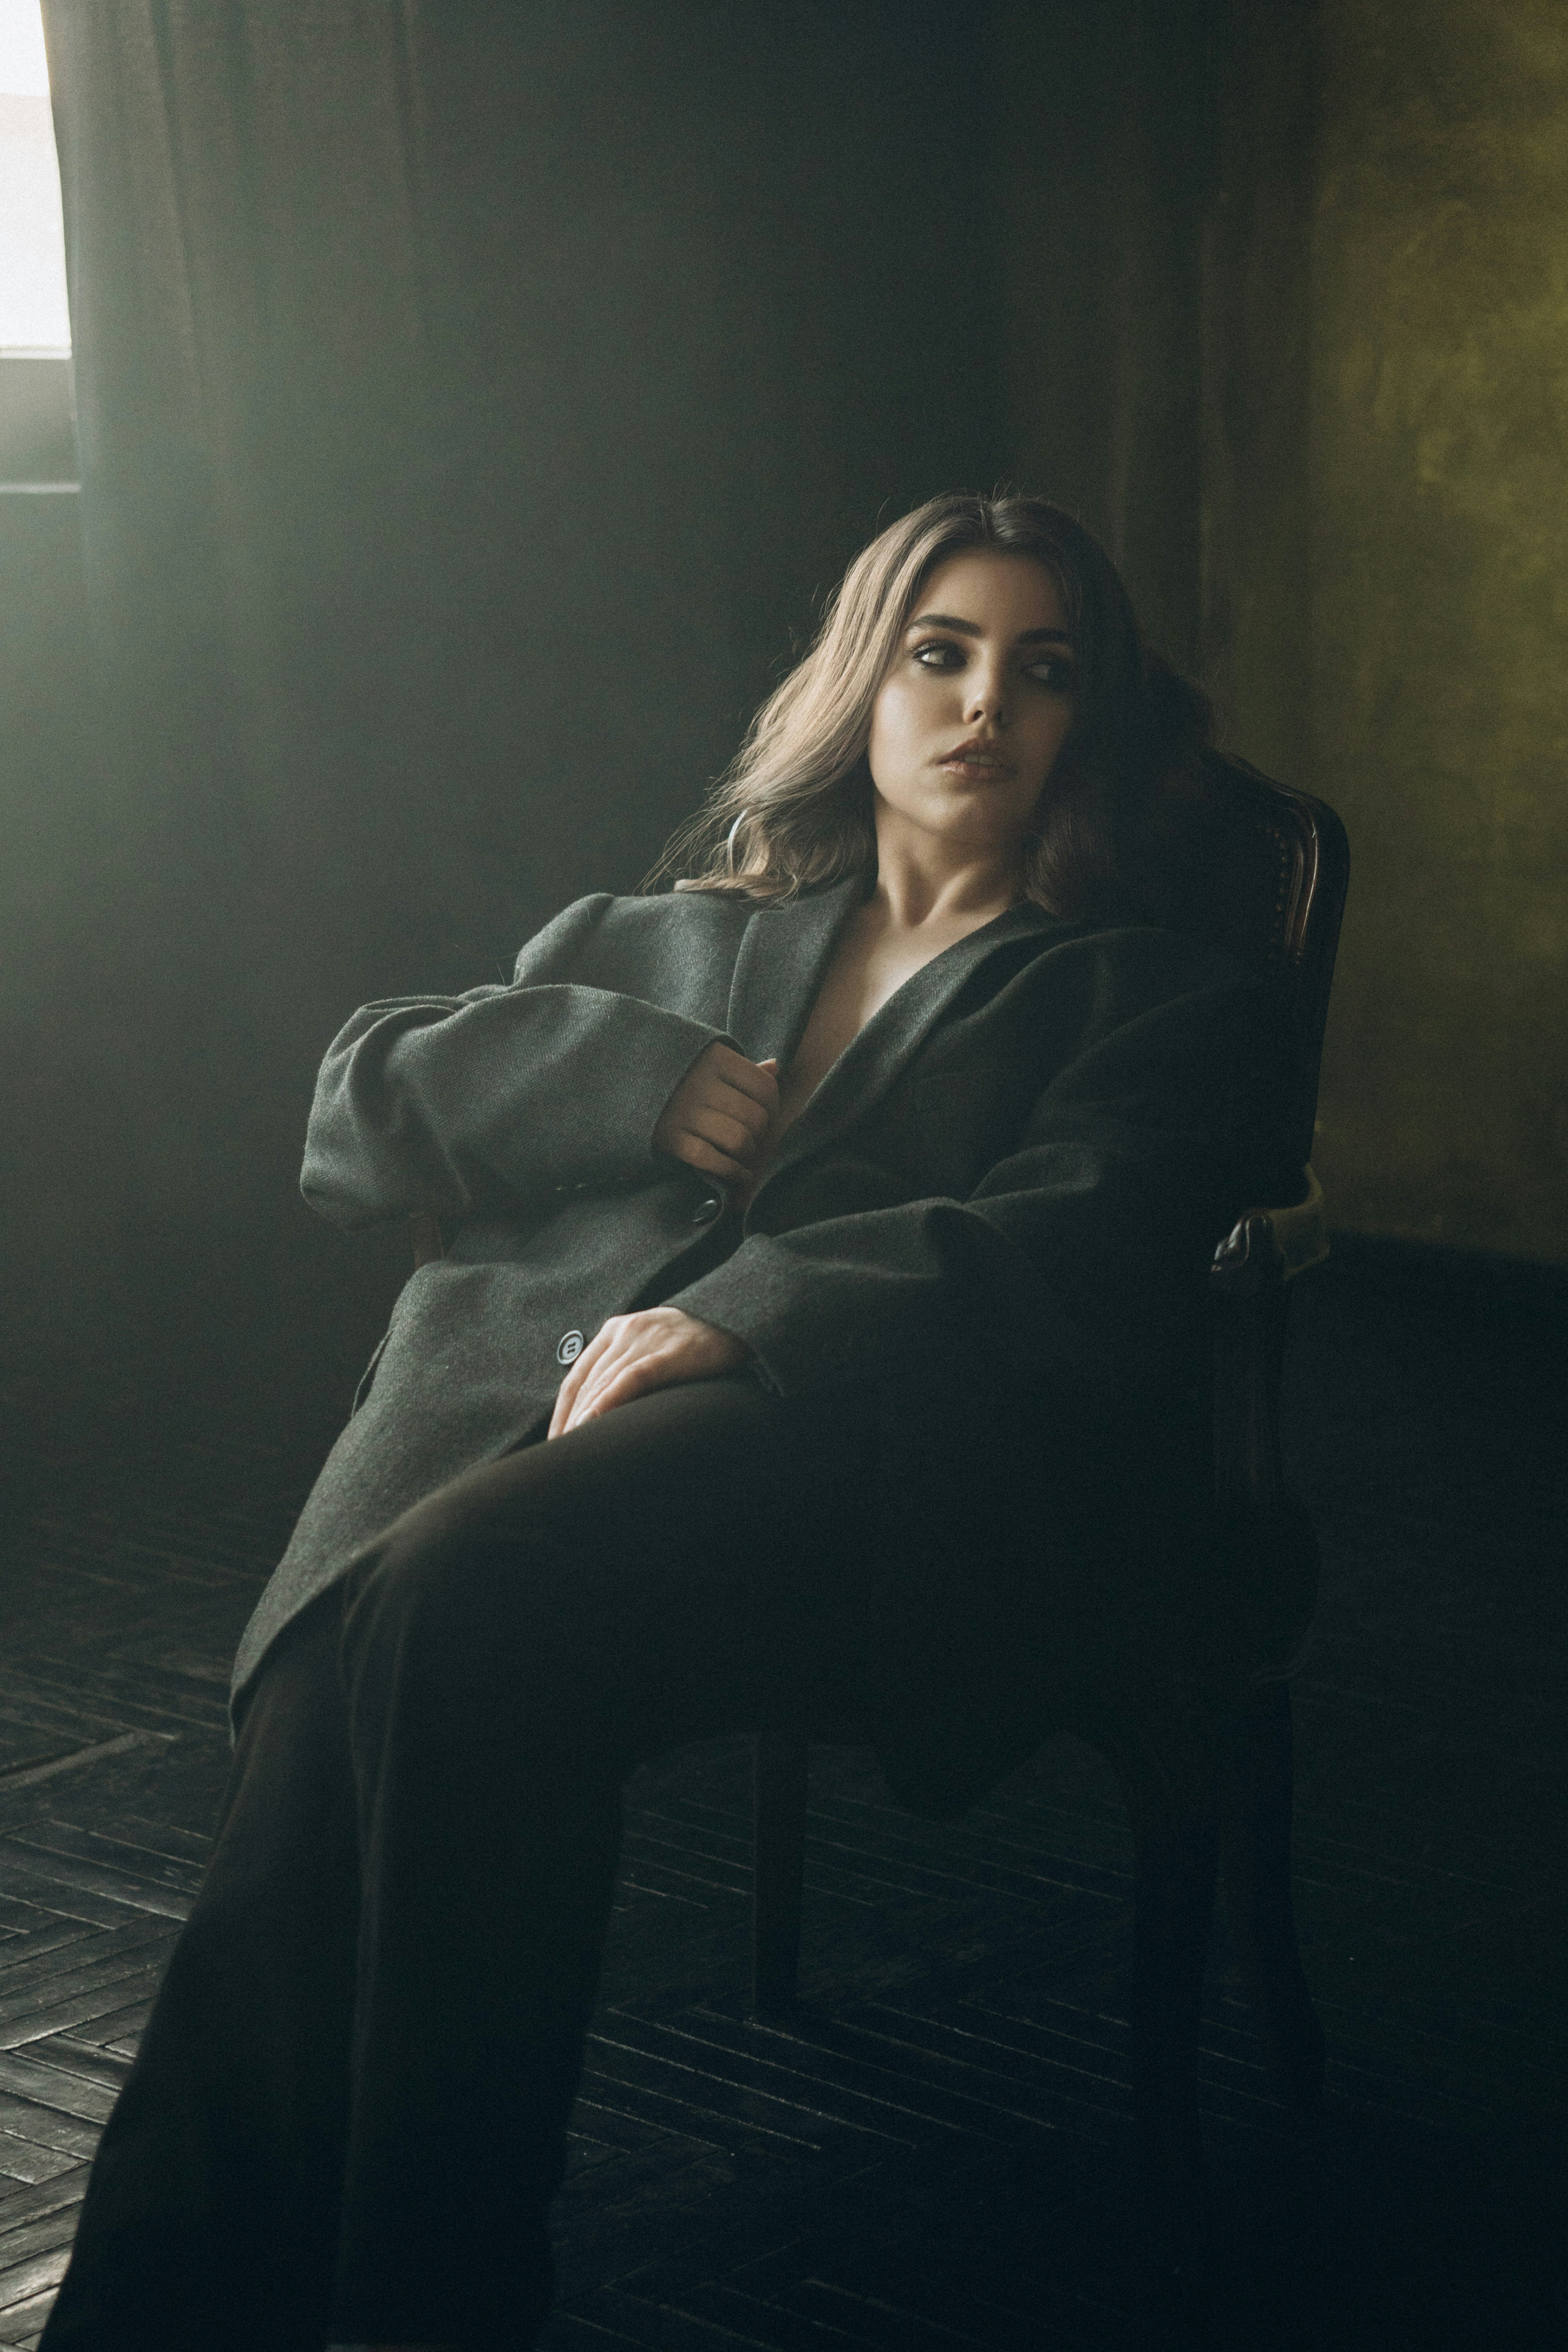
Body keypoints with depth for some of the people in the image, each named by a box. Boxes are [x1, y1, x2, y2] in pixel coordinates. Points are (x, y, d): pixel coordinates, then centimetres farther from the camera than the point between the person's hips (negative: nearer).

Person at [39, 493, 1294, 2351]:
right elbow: (358, 1113, 24)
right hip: (529, 1392, 4)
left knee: (467, 1600, -36)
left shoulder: (1161, 1007, 21)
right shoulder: (667, 943, 32)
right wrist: (633, 1079, 6)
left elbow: (1077, 1260, 0)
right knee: (329, 1695, -32)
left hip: (862, 1439, -4)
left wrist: (738, 1311, -14)